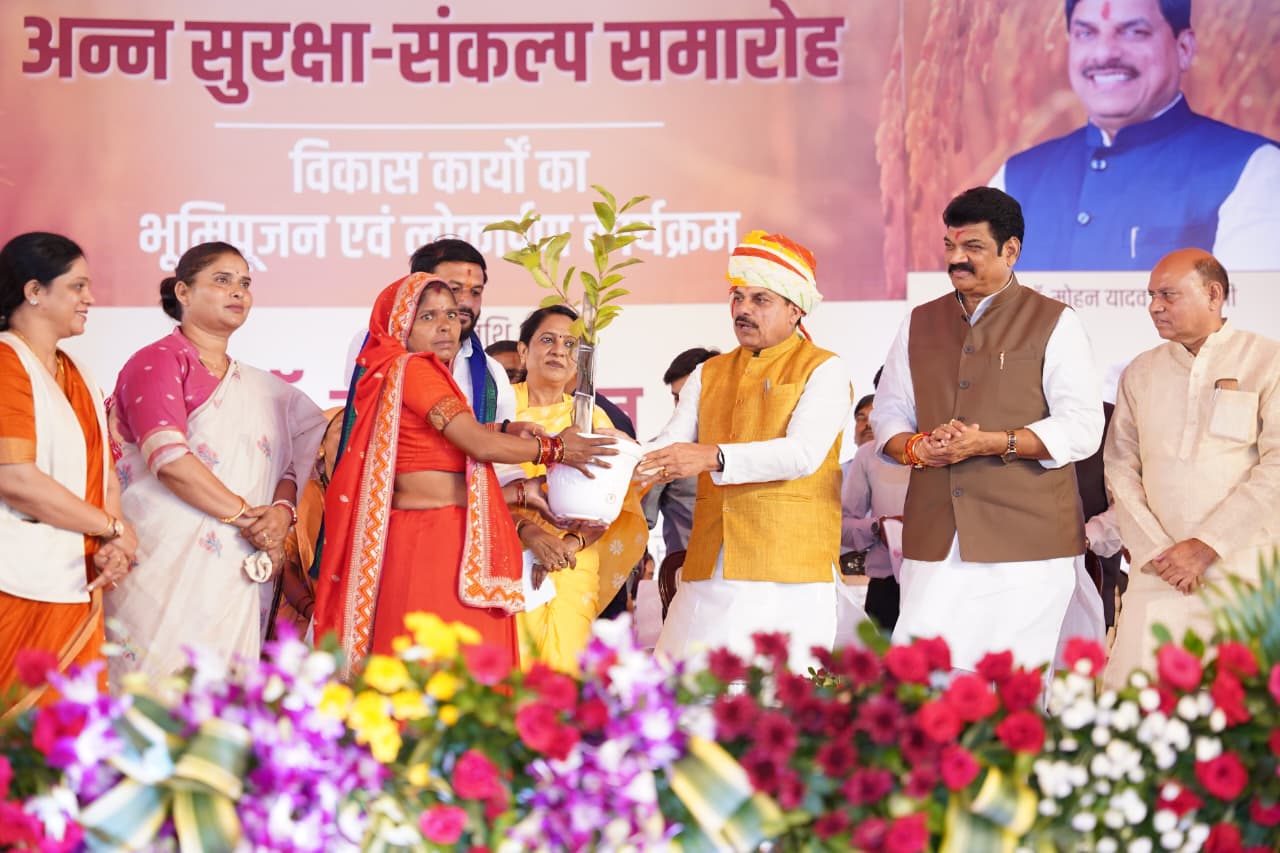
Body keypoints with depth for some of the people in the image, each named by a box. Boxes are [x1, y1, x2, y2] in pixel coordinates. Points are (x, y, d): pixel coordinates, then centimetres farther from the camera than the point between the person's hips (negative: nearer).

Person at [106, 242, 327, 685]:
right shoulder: (157, 362, -2)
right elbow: (169, 459, -14)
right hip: (168, 566, -6)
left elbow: (289, 466, 16)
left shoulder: (260, 387, 18)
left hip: (239, 573, 6)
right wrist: (247, 517, -12)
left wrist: (282, 512, -6)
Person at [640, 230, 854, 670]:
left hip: (789, 574, -5)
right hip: (708, 571, 5)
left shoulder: (823, 370, 3)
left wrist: (713, 457, -25)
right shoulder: (708, 375, 21)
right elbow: (669, 443, 10)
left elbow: (803, 452, -13)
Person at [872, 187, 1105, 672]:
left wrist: (991, 443, -16)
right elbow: (887, 413, 19)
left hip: (1026, 541, -3)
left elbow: (1083, 428, -5)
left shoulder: (1054, 324, 3)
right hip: (934, 540, 4)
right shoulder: (919, 325, 17)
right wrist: (915, 447, -5)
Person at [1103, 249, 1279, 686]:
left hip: (1245, 566, -3)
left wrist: (1206, 546, -11)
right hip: (1159, 570, 3)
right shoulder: (1141, 372, 14)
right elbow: (1121, 467, 9)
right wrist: (1156, 551, -5)